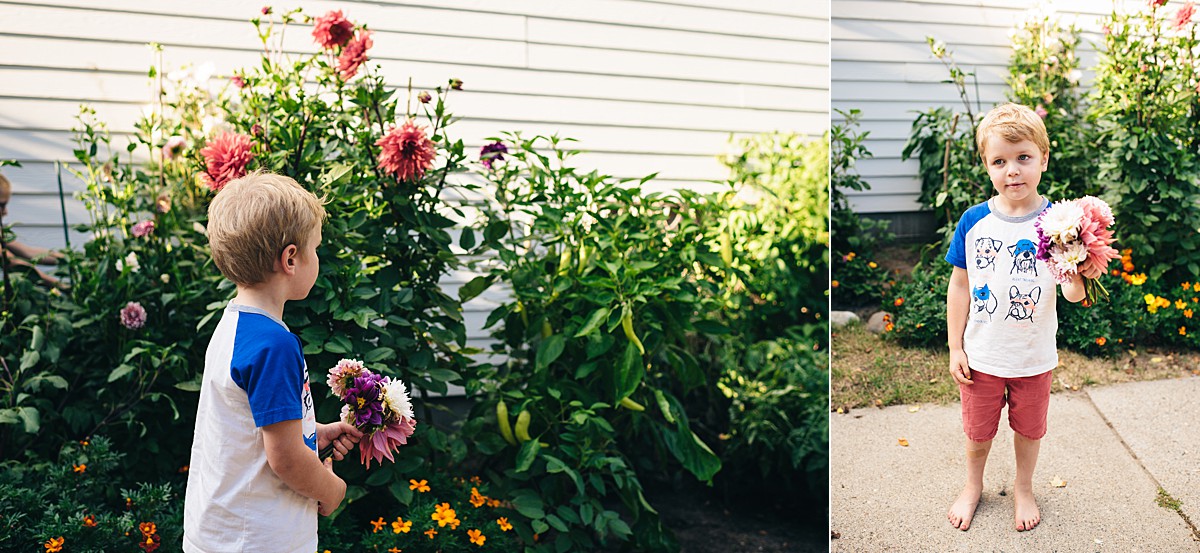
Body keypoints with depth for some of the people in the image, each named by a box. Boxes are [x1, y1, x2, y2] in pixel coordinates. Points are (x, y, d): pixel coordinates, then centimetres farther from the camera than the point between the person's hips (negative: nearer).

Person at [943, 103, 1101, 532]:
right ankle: (973, 488, 44)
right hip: (980, 355, 1)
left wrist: (1077, 277, -40)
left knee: (1028, 428, 20)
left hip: (1033, 358, 0)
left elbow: (1072, 294, -16)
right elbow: (960, 285, -3)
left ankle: (1024, 490, 46)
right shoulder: (974, 221, -10)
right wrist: (955, 347, -2)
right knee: (978, 431, 17)